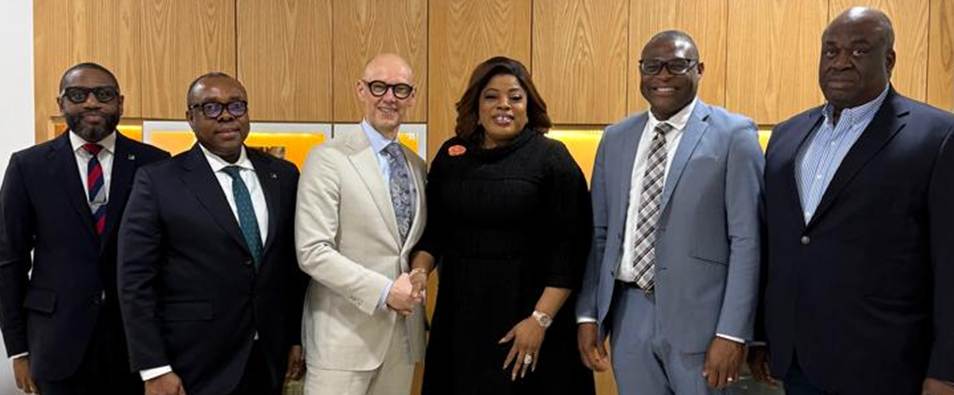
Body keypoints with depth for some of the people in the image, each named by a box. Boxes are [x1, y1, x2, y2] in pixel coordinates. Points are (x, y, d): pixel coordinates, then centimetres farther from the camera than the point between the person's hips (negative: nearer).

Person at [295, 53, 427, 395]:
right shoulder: (328, 159, -8)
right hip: (346, 332, -5)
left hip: (404, 332, 6)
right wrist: (383, 292, -18)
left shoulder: (417, 166, 11)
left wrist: (413, 289, 0)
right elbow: (312, 252, -15)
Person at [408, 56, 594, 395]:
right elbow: (434, 229, 10)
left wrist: (540, 319, -16)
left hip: (525, 310, -3)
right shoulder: (451, 156, 5)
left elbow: (570, 249, -11)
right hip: (461, 313, 4)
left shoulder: (551, 158, -7)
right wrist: (420, 272, -8)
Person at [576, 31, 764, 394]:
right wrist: (588, 314, 6)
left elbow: (746, 240, -8)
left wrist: (732, 332, -12)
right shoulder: (616, 138, 9)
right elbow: (599, 233, 10)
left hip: (697, 314, -4)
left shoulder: (733, 134, -5)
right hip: (629, 312, 4)